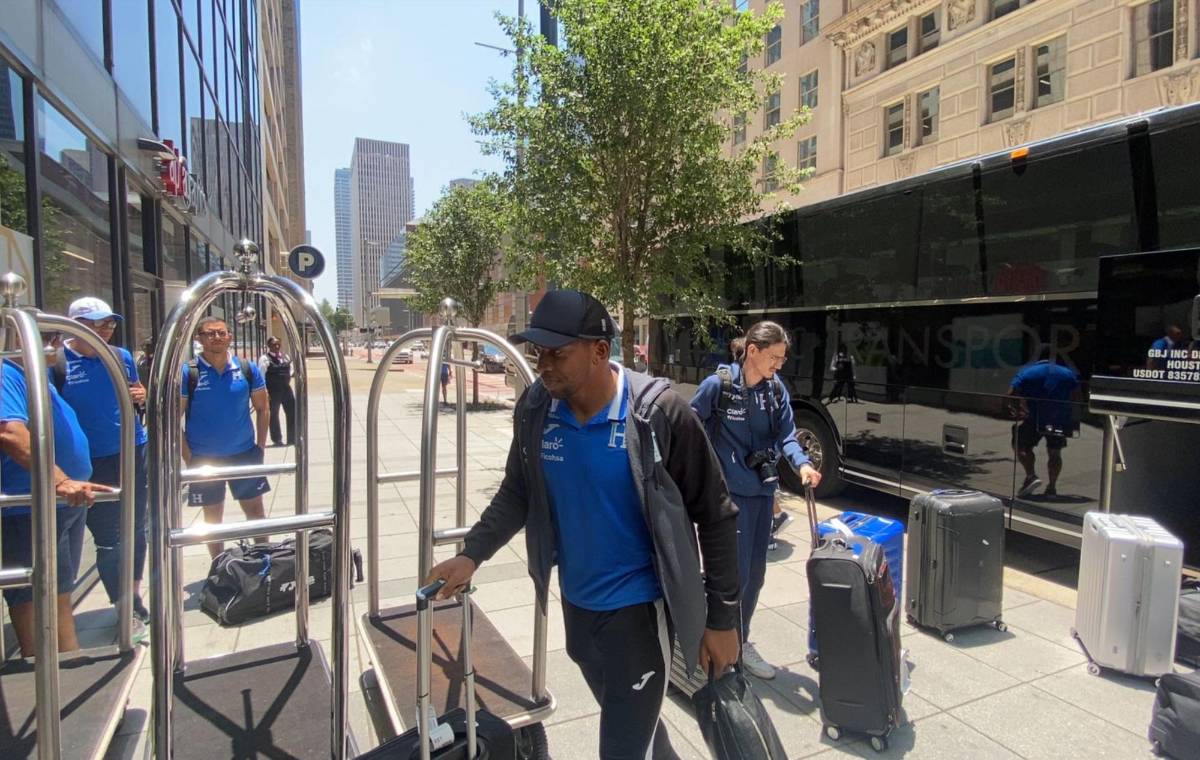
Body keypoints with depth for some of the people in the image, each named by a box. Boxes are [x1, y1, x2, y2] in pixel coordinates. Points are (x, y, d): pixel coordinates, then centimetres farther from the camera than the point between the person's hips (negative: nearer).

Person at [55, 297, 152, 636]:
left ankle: (135, 594, 35)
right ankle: (125, 611, 15)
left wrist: (141, 396, -8)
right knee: (107, 538, 3)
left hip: (134, 454, 4)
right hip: (92, 464, -4)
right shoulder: (57, 361, -9)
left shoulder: (122, 356, 3)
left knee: (136, 528, 16)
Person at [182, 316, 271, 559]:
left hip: (245, 454, 1)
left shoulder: (248, 369, -3)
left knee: (255, 509, 10)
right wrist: (188, 457, -9)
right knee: (213, 516, 12)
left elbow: (262, 409, 4)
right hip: (205, 458, -1)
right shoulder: (187, 373, -8)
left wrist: (260, 446, 0)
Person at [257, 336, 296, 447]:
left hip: (286, 388, 6)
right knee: (273, 414, 8)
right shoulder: (265, 359, -10)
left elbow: (290, 370, 24)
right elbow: (261, 377, -13)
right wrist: (265, 391, -19)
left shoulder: (285, 357, 10)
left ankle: (293, 438, 14)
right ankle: (277, 439, 19)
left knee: (292, 412, 5)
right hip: (273, 391, -6)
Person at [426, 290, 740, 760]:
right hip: (576, 603, 5)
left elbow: (716, 517, -13)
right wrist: (472, 554, -7)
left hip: (638, 607, -5)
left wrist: (722, 618, -10)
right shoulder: (535, 409, -9)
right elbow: (517, 493, 6)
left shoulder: (659, 413, -22)